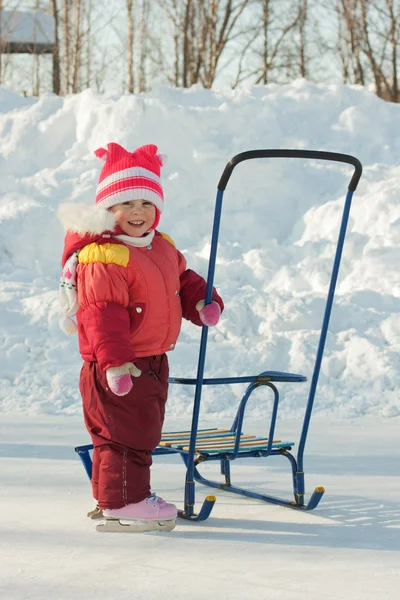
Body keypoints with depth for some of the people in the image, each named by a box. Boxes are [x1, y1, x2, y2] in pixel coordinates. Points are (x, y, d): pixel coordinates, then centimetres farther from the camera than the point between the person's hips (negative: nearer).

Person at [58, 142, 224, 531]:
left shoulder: (162, 248, 10)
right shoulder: (101, 259, -21)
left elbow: (182, 280, 25)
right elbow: (102, 315, -26)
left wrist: (202, 302, 6)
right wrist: (115, 362, -31)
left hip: (152, 361, 10)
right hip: (118, 368, -10)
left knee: (143, 430, 17)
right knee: (127, 432, -7)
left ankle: (114, 494, 29)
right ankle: (122, 499, 3)